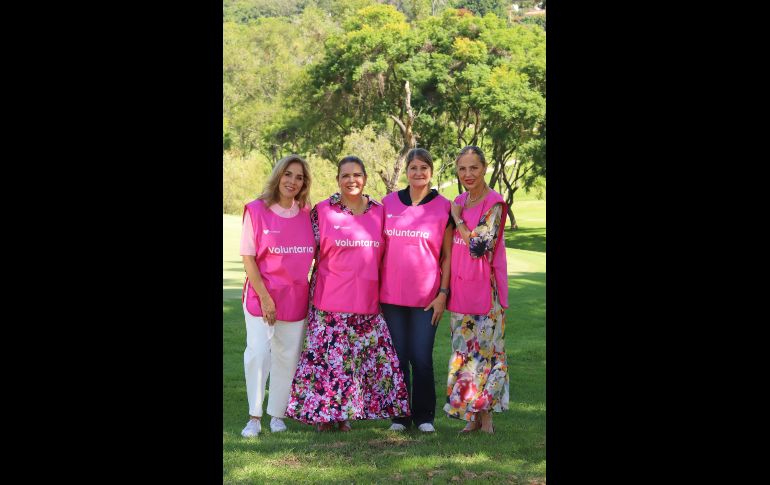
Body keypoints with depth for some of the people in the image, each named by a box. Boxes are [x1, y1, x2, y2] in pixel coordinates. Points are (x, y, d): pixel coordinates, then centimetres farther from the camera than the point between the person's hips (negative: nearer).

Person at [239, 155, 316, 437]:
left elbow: (316, 254, 13)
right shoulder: (256, 210, -6)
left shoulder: (306, 214, 4)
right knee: (258, 353, -12)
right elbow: (248, 258, -7)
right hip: (261, 295, -3)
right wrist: (265, 297, -12)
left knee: (288, 357, 8)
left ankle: (278, 414, 21)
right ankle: (254, 417, 0)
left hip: (296, 298, 3)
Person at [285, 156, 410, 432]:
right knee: (326, 355, -2)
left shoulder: (379, 212, 8)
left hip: (367, 302, 3)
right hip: (330, 302, -3)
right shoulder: (322, 211, -1)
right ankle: (323, 412, 11)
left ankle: (345, 412, 17)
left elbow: (385, 255, 15)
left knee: (367, 356, 3)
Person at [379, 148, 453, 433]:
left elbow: (447, 255, 2)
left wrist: (443, 292, -5)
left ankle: (424, 416, 15)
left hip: (427, 297, -2)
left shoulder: (444, 207, 0)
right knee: (397, 356, 7)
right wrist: (375, 289, 7)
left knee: (422, 358, 1)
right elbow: (380, 247, 11)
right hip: (391, 295, 2)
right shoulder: (388, 203, 6)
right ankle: (399, 415, 18)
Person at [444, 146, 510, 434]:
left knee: (485, 349, -2)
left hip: (485, 288, -7)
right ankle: (473, 415, 17)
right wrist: (446, 288, 11)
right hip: (460, 288, 7)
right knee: (464, 351, 9)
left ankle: (486, 415, 6)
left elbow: (480, 245, -20)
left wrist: (458, 219, -10)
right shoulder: (459, 202, 10)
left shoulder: (494, 203, -10)